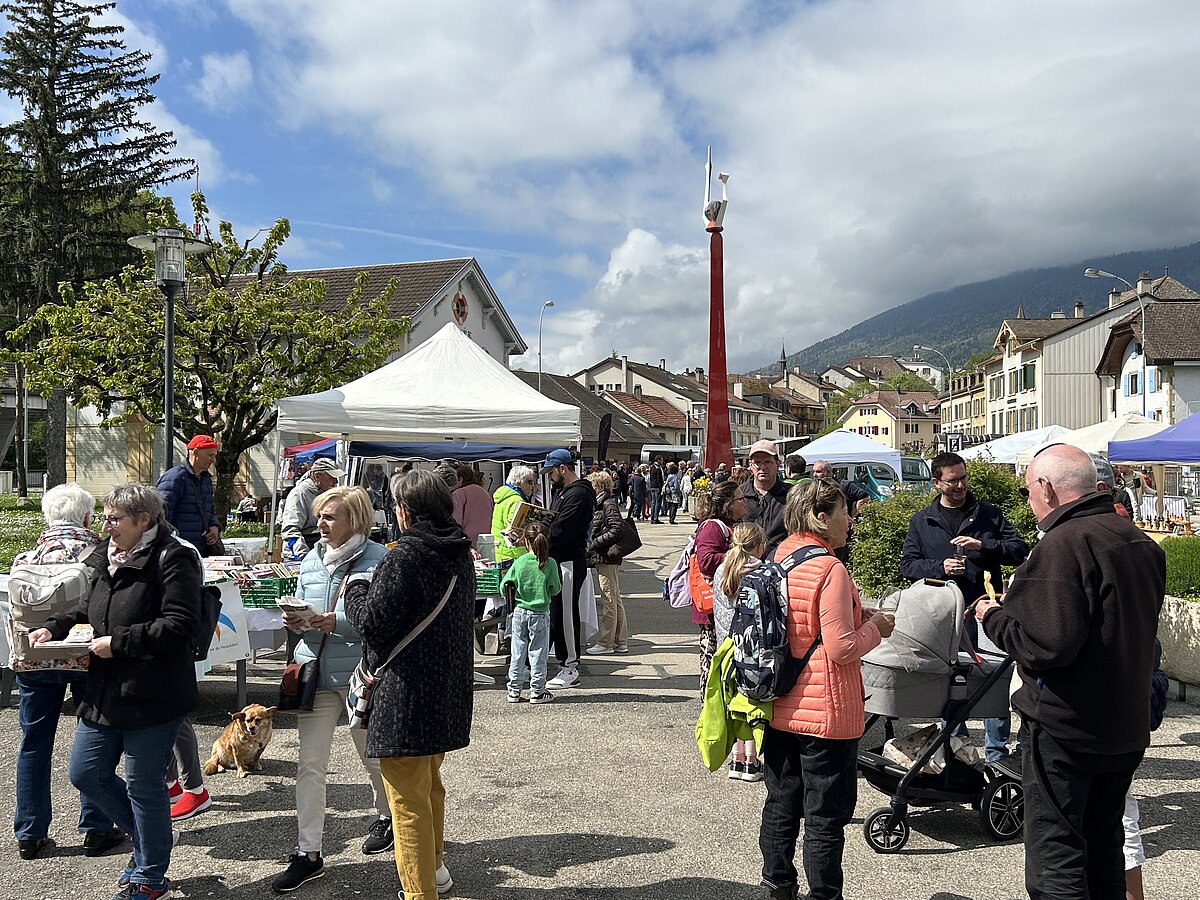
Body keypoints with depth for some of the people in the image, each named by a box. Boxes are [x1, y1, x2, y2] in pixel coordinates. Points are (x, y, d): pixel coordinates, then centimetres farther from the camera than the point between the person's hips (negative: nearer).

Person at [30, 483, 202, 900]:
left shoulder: (172, 560, -16)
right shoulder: (106, 558, 10)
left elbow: (179, 625, -24)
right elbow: (89, 610, 24)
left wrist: (120, 642, -22)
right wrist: (53, 628, 7)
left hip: (151, 695, -9)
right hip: (105, 692, 9)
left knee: (142, 785, 4)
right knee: (85, 773, 15)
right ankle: (151, 835, 36)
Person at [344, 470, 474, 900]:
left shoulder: (403, 558, -19)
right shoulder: (460, 555, 6)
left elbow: (372, 623, -19)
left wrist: (356, 589, 1)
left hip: (407, 693, -9)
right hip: (448, 692, 9)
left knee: (409, 799, 3)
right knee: (430, 784, 25)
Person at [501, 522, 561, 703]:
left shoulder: (519, 562, -7)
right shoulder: (550, 564, -11)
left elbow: (504, 586, -3)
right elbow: (555, 589, -7)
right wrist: (559, 585, 14)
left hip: (520, 612, 2)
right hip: (540, 614, -2)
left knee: (517, 652, 10)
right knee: (538, 652, 6)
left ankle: (514, 690, 16)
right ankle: (537, 691, 11)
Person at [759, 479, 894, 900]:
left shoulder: (779, 559, 5)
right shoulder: (829, 570, -19)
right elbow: (842, 648, -20)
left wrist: (858, 615, 11)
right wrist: (875, 626, -3)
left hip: (779, 710, 8)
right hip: (825, 715, -7)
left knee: (780, 806, 18)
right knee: (825, 818, 6)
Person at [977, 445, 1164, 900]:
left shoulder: (1064, 544, -21)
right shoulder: (1141, 542, 8)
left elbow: (1047, 645, -28)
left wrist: (994, 616, -9)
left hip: (1066, 729, -9)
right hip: (1127, 725, 9)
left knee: (1056, 861, 1)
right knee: (1103, 848, 22)